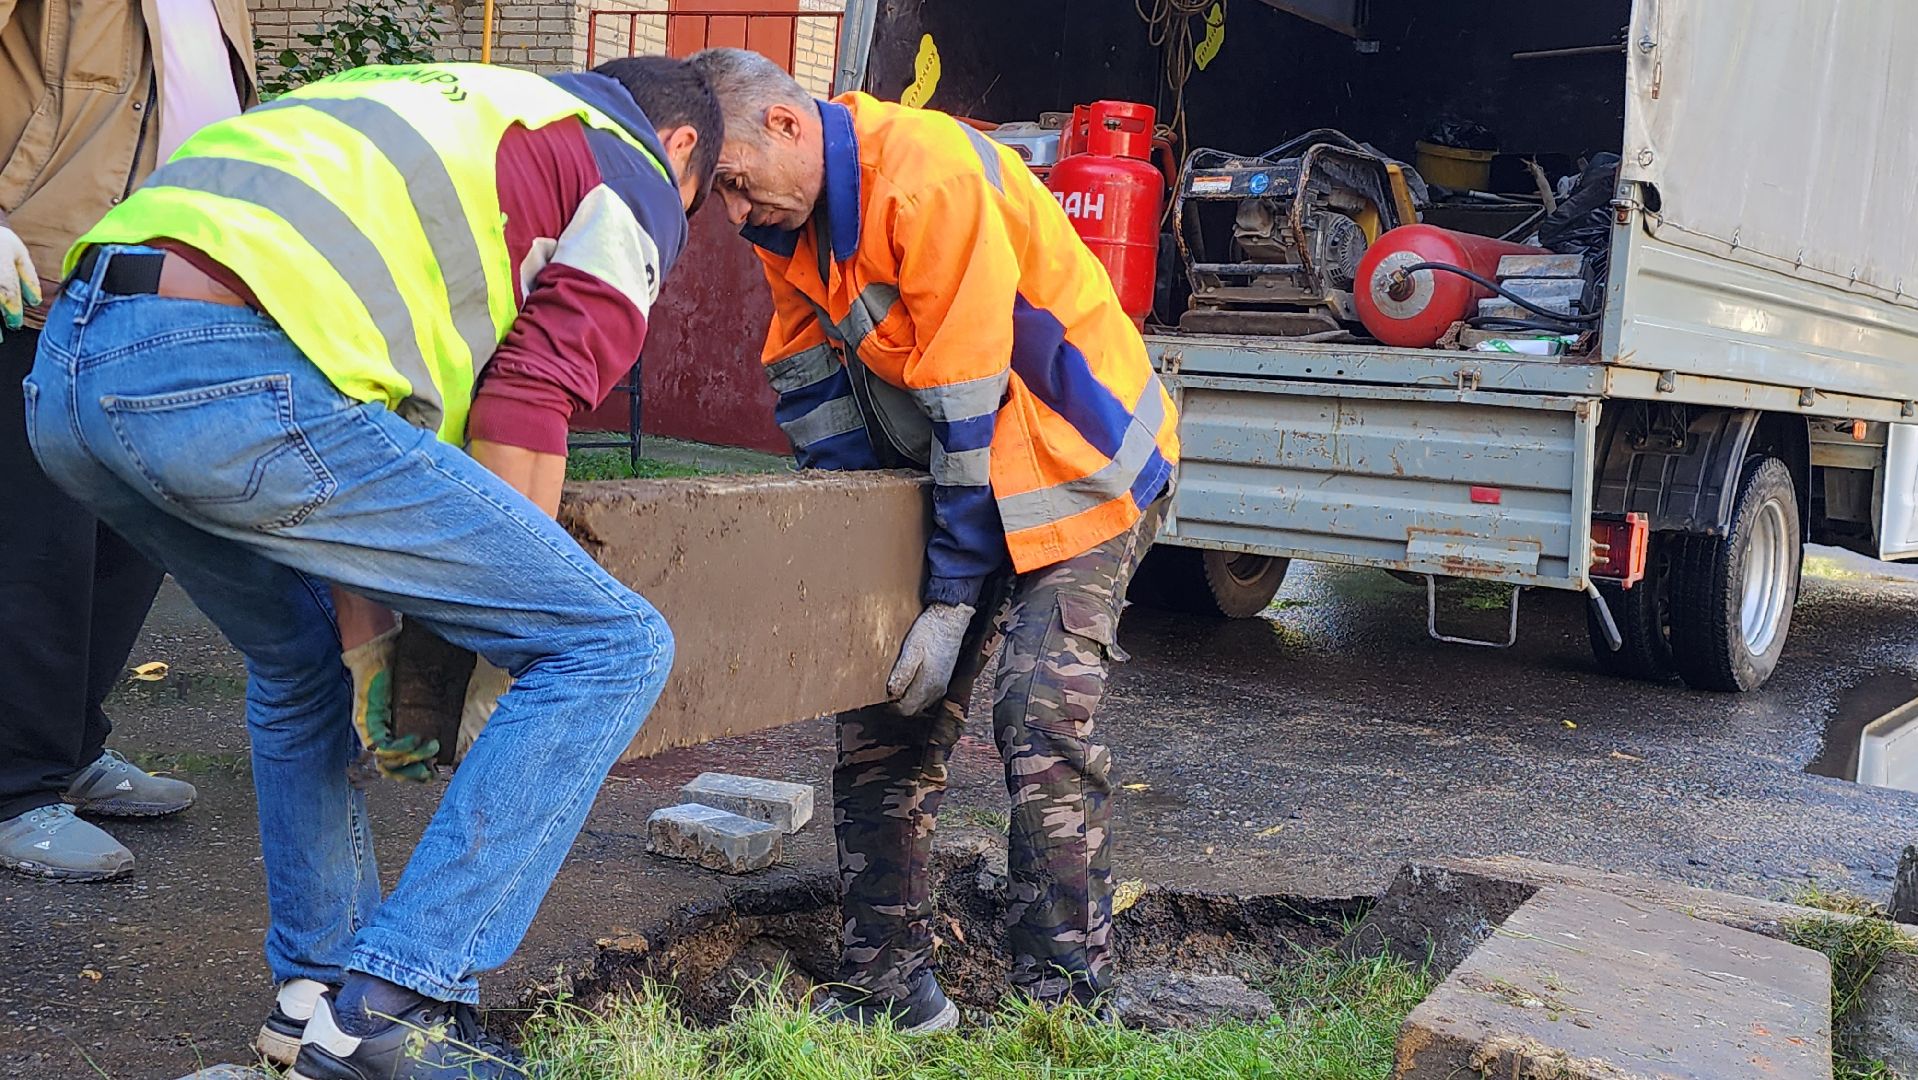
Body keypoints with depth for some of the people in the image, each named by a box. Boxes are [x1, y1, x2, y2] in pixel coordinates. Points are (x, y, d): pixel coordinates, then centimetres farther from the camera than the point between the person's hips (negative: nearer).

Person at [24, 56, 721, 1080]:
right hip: (235, 379, -9)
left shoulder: (453, 108, 35)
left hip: (64, 361, 9)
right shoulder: (633, 174, 15)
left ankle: (315, 991, 32)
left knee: (303, 663, 31)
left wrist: (369, 644, 25)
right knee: (613, 647, 0)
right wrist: (486, 634, 10)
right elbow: (523, 414, 2)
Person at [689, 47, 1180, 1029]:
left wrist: (953, 598, -21)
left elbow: (969, 409, -26)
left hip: (1075, 465, -8)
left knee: (1042, 721, -16)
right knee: (884, 715, 3)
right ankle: (885, 987, 14)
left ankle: (1063, 1001, -4)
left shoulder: (931, 178, -27)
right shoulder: (790, 220, -1)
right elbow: (809, 386, 4)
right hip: (947, 469, 8)